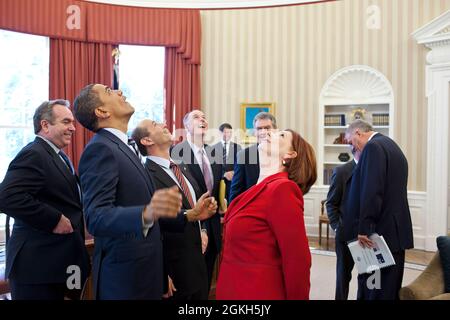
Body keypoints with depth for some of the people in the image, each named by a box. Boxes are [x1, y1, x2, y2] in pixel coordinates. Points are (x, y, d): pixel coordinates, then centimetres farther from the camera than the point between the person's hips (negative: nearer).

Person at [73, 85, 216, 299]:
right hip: (124, 272, -9)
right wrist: (147, 213, -43)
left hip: (143, 268, 9)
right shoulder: (100, 149, -16)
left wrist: (187, 216, 12)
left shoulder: (124, 147, 13)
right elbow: (96, 218, -27)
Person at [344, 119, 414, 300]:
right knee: (390, 288, 15)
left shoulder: (373, 146, -12)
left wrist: (364, 228, -19)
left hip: (380, 230, -10)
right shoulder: (392, 145, 18)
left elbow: (371, 191, -21)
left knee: (374, 291, -4)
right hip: (396, 230, 10)